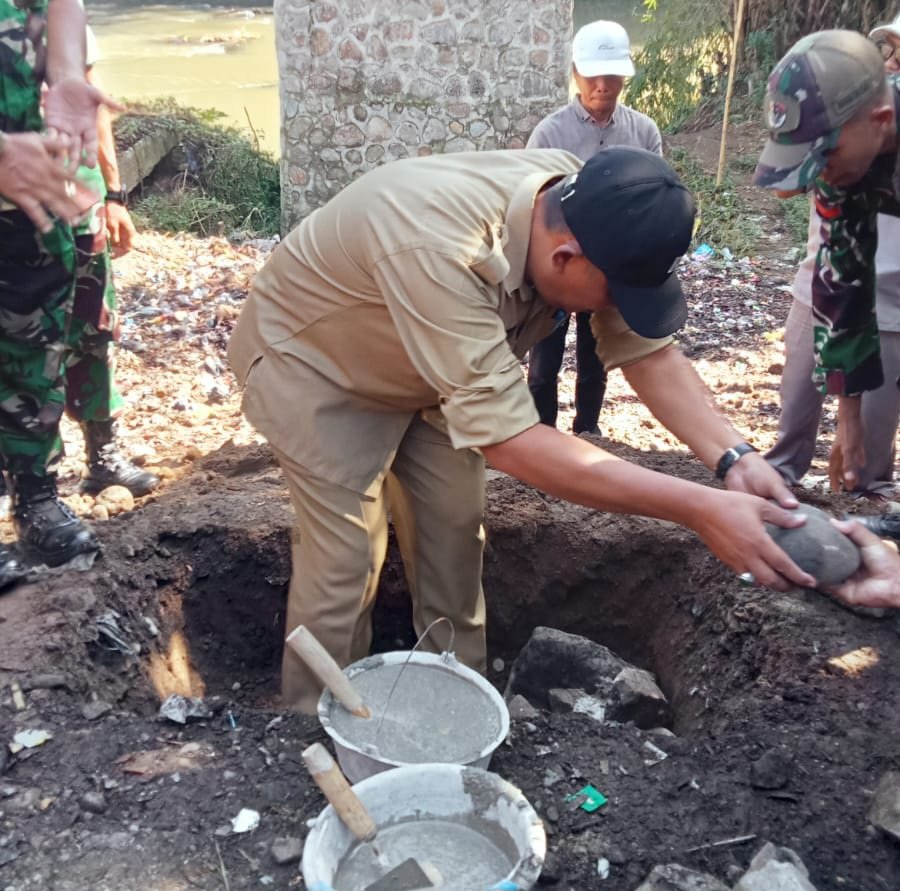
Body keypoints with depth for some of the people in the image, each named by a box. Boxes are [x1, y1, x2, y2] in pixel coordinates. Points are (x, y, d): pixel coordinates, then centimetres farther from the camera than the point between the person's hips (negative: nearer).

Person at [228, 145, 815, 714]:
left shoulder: (585, 211, -21)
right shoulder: (441, 251, -43)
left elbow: (648, 350, -14)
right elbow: (508, 440, -44)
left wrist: (733, 457, -30)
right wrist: (701, 510, -44)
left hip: (421, 373, 7)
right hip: (311, 361, -6)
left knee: (454, 535, 6)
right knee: (346, 558, -9)